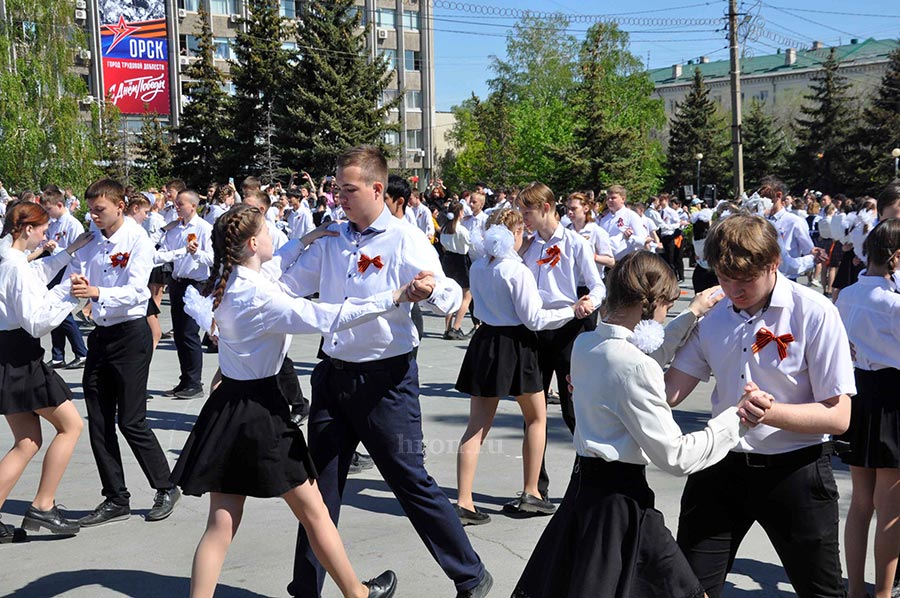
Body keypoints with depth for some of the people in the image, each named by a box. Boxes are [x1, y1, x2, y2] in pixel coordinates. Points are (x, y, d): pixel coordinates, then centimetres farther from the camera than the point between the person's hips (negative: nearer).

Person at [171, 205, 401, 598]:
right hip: (262, 411, -7)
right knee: (314, 512, 11)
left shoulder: (225, 283, 4)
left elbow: (267, 268, 25)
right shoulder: (260, 297, -21)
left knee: (221, 526, 9)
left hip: (227, 408, 8)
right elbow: (327, 318, -28)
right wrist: (392, 298, -27)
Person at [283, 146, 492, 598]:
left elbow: (452, 300, -18)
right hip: (333, 374, 6)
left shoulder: (404, 240, -10)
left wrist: (431, 289, -39)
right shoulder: (331, 241, 8)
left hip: (384, 379, -6)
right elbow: (287, 286, 16)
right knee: (320, 485, 12)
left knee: (411, 482, 1)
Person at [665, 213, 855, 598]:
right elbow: (670, 390, 0)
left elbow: (837, 416, -16)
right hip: (723, 465, 4)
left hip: (795, 470, -3)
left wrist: (770, 412, -32)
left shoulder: (815, 314, -14)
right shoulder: (712, 316, 0)